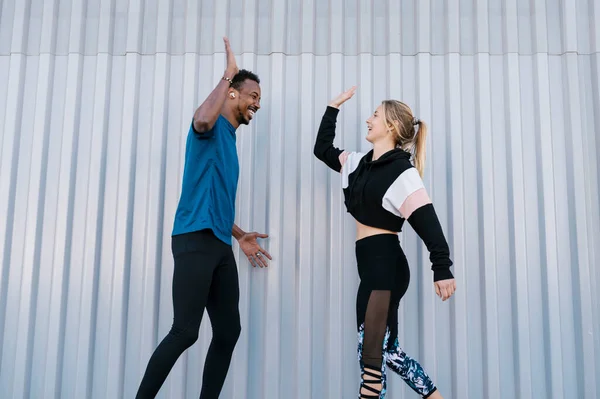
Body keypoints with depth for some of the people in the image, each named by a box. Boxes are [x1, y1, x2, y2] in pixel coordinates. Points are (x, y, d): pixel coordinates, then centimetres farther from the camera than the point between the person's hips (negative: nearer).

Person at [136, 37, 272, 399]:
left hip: (220, 245, 9)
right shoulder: (213, 126, -1)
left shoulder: (230, 139, 24)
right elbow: (202, 119, -29)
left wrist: (240, 235, 28)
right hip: (195, 240, -9)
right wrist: (229, 73, -18)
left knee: (229, 331, 6)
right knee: (185, 332, -12)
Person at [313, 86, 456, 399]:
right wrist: (334, 106, 23)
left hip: (385, 263, -9)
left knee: (371, 352, -5)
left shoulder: (401, 169, -10)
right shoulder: (361, 163, 14)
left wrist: (442, 269, -26)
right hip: (372, 264, 9)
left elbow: (427, 220, -18)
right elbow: (323, 149, 26)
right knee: (387, 349, 15)